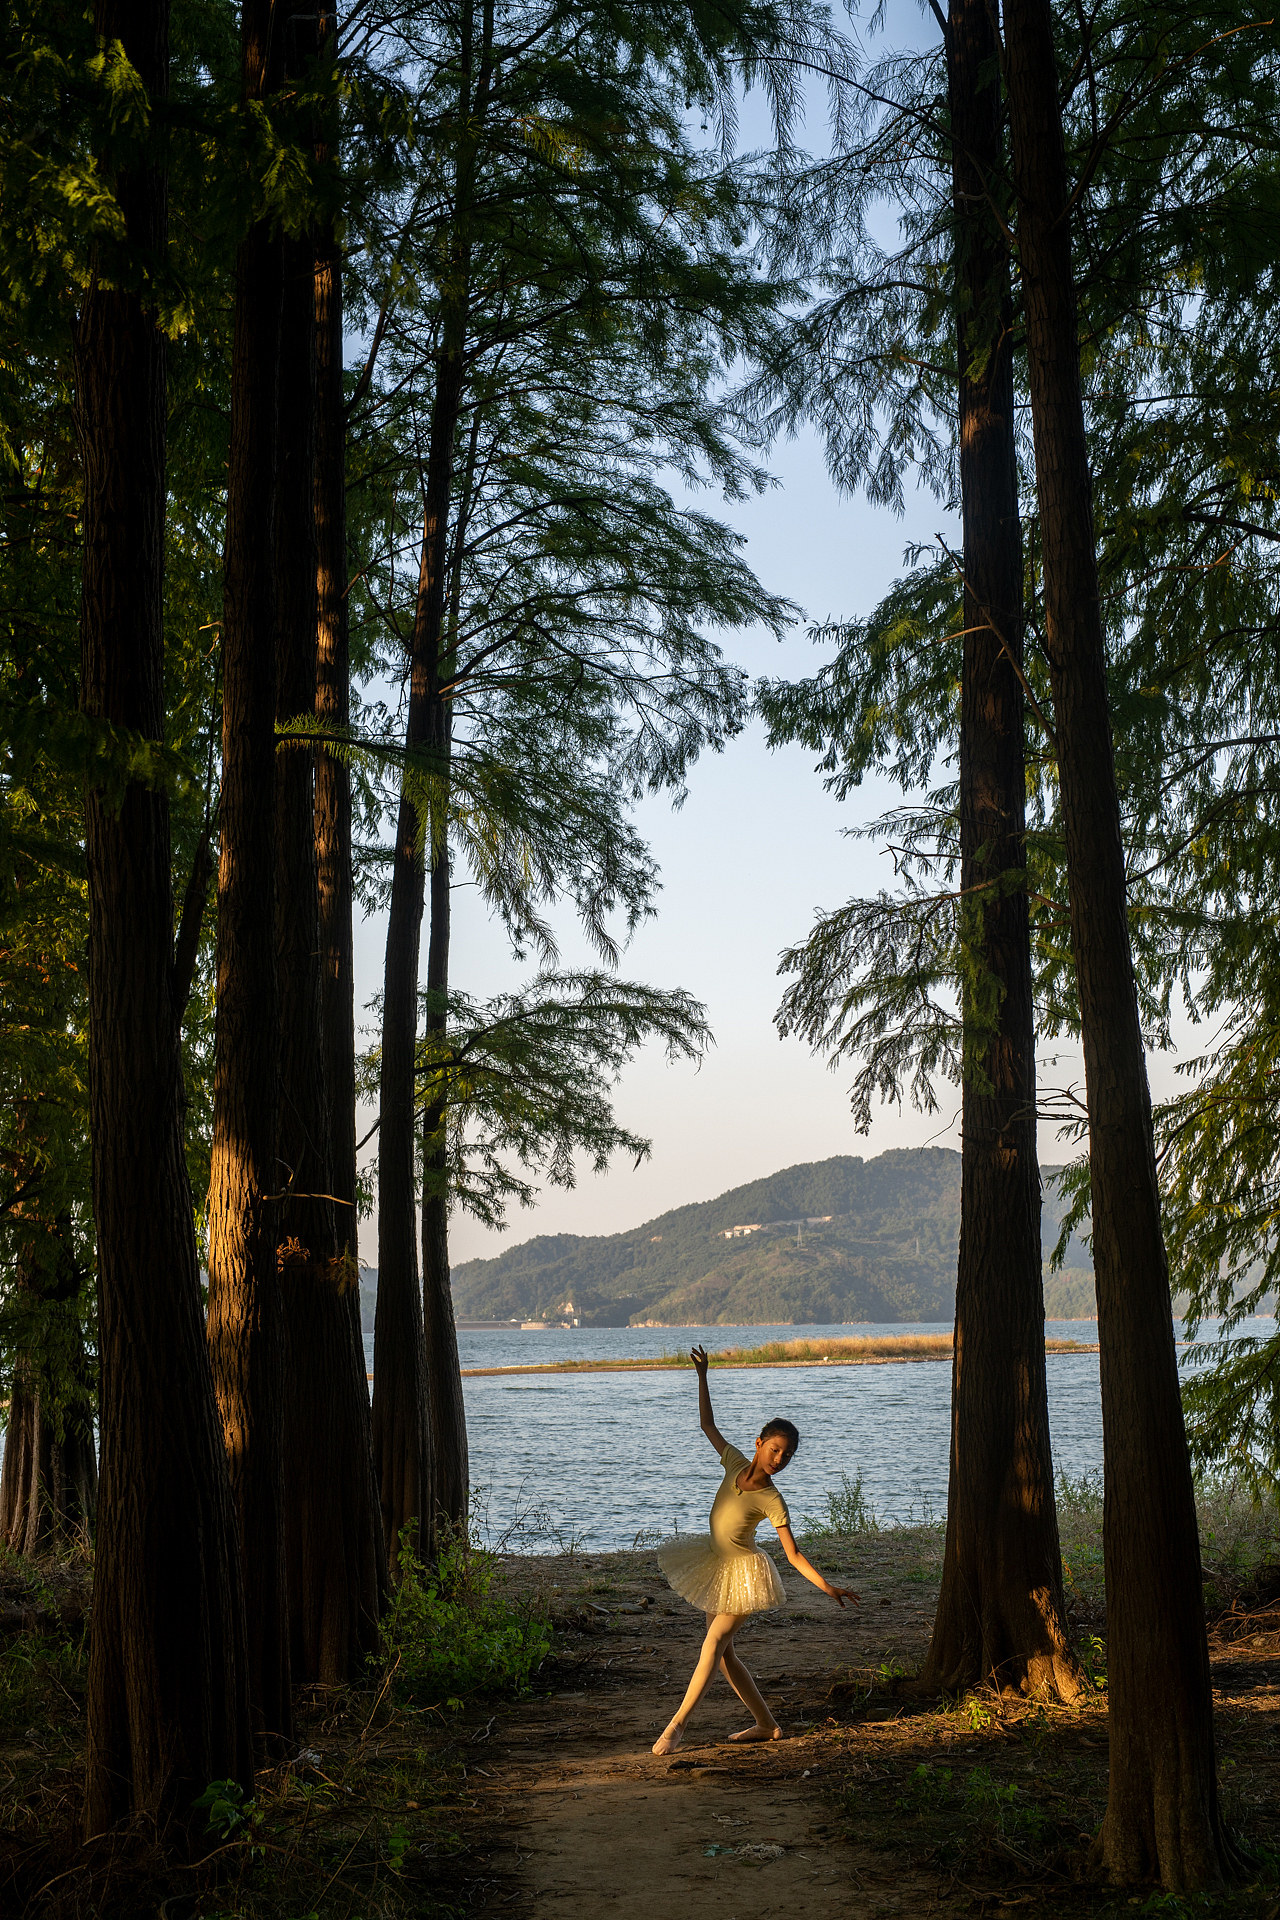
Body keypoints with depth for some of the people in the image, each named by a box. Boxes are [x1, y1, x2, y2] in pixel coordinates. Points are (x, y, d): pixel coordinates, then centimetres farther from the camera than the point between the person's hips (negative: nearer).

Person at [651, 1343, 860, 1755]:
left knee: (714, 1644, -13)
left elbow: (794, 1555, -17)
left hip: (743, 1572, -6)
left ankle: (677, 1724, -8)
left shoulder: (772, 1501, -19)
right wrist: (702, 1376, 1)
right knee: (723, 1652, 10)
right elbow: (707, 1424, 4)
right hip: (717, 1565, 7)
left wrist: (828, 1587, -27)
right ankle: (766, 1725, 19)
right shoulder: (736, 1464, -7)